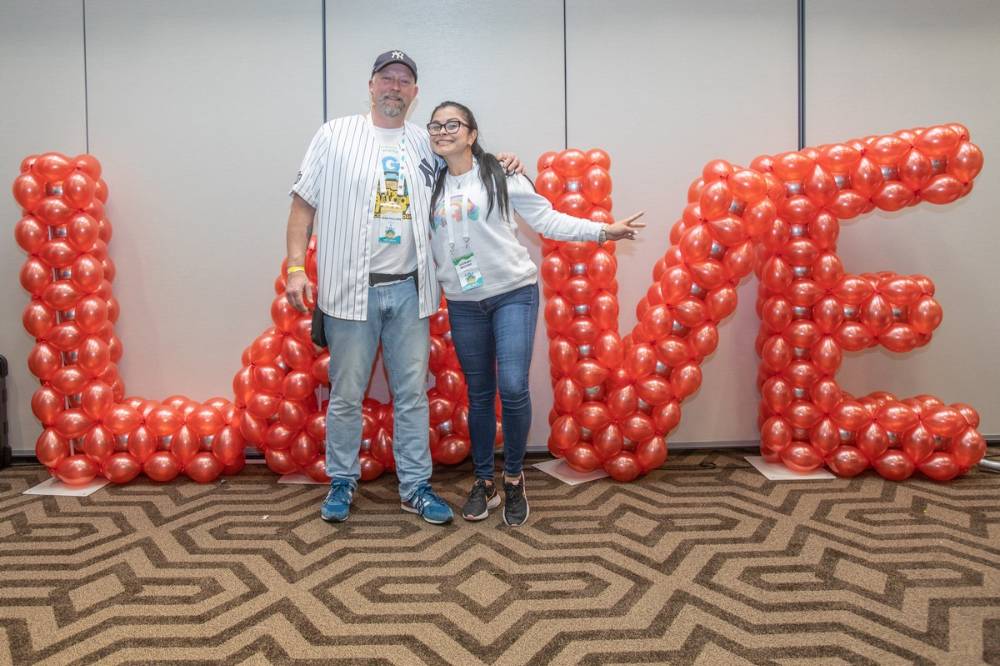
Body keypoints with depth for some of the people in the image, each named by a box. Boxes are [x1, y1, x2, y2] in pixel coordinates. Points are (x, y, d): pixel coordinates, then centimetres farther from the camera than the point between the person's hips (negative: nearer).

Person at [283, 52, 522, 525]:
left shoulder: (426, 144, 11)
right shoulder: (335, 135, 2)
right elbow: (303, 205, 2)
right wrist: (295, 267, -7)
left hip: (409, 291, 3)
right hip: (352, 290, -2)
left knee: (413, 394, 7)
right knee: (346, 394, 7)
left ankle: (415, 486, 20)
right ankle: (342, 480, 25)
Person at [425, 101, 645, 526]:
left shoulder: (499, 174, -3)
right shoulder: (432, 186, 11)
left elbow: (547, 220, -6)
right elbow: (427, 242, 17)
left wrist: (603, 230, -14)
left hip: (513, 293, -4)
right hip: (463, 304, 4)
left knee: (513, 387, -13)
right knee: (479, 394, 9)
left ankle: (514, 479, 9)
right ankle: (484, 483, 24)